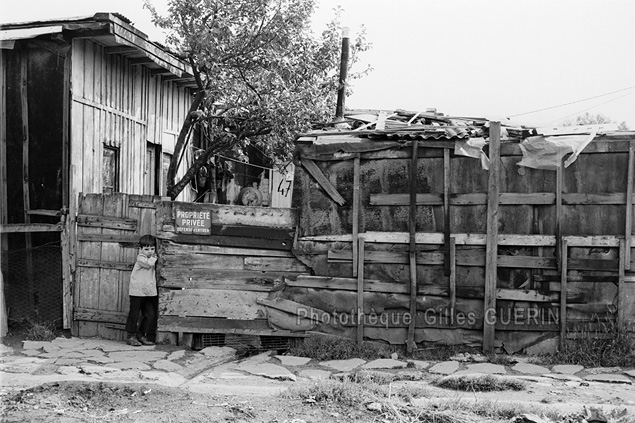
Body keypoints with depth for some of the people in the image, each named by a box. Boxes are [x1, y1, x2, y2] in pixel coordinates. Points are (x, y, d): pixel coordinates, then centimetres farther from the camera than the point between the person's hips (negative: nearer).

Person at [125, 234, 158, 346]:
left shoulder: (152, 259, 14)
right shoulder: (140, 258, -10)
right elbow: (149, 263, -27)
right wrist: (154, 257, -10)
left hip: (150, 293, 7)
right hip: (137, 292, -7)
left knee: (151, 315, 5)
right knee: (134, 315, 1)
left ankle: (141, 335, 19)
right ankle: (131, 336, 9)